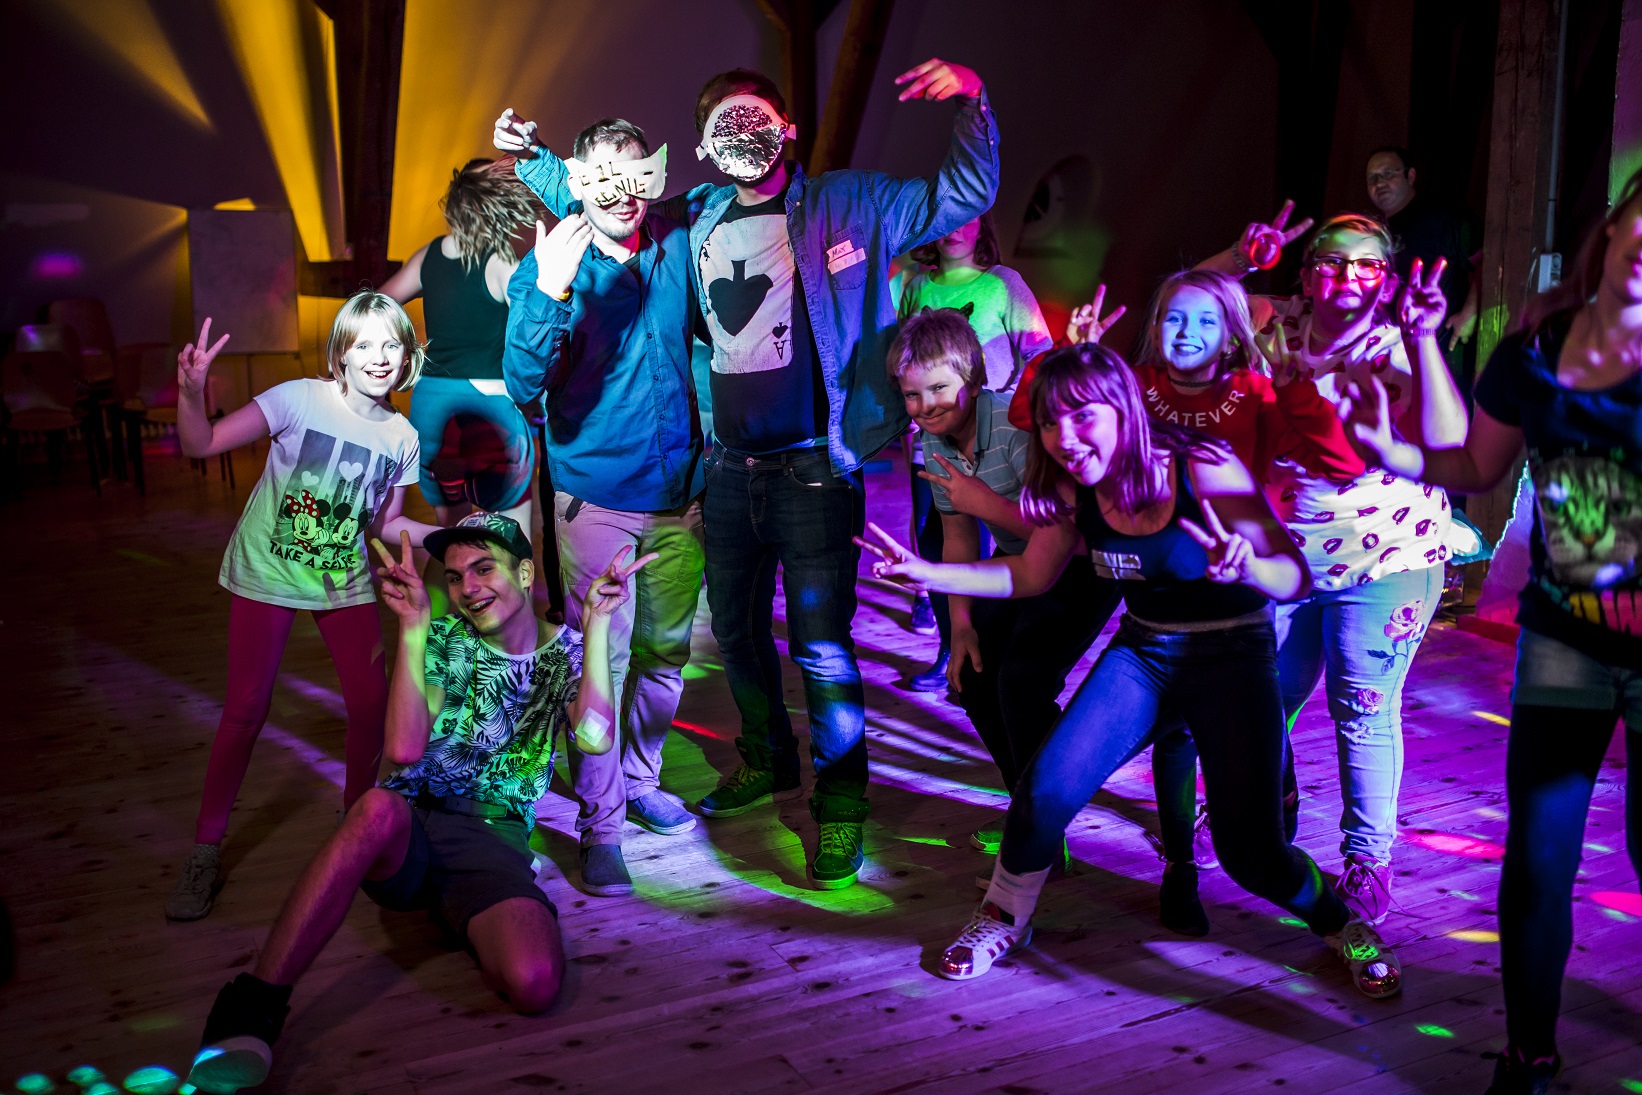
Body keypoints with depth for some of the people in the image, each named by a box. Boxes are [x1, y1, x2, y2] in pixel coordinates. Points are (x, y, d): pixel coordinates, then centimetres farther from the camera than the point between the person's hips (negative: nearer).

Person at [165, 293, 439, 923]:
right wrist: (191, 391, -38)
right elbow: (201, 444, -19)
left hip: (345, 581, 4)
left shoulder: (402, 438, -3)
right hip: (267, 572, -3)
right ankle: (205, 851, 12)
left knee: (372, 705, -2)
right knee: (245, 711, -3)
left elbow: (388, 526, 7)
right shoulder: (300, 400, -16)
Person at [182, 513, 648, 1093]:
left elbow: (594, 738, -13)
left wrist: (597, 623, -15)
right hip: (412, 822, 0)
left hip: (495, 839, 0)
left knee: (533, 984, -31)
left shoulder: (569, 652, 10)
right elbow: (405, 750, -9)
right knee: (380, 806, -40)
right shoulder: (444, 640, 9)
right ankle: (252, 1007, -32)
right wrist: (413, 628, -14)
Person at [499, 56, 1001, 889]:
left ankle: (840, 804, 10)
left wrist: (970, 103, -14)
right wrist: (533, 158, 19)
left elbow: (965, 196, -2)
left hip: (813, 467, -5)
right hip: (728, 468, 5)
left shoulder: (847, 203, -2)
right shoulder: (692, 223, 9)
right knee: (736, 629, 17)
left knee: (819, 644, -8)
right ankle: (767, 759, 40)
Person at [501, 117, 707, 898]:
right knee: (600, 659, -4)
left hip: (678, 490, 4)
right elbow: (524, 384, -19)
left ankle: (639, 783, 35)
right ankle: (599, 826, 7)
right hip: (597, 494, -4)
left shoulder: (677, 245, 1)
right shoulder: (550, 264, -8)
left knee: (665, 651, 15)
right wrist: (549, 293, -33)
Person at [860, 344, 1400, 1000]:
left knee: (1250, 854, -12)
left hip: (1233, 652, -3)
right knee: (1049, 786, -17)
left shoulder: (1205, 471, -23)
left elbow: (1297, 578, -21)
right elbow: (1031, 575, 6)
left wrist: (1247, 567, -45)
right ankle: (1005, 918, 10)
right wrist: (927, 572, -4)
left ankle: (1338, 922, 22)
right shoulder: (1075, 490, -8)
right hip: (1142, 650, 4)